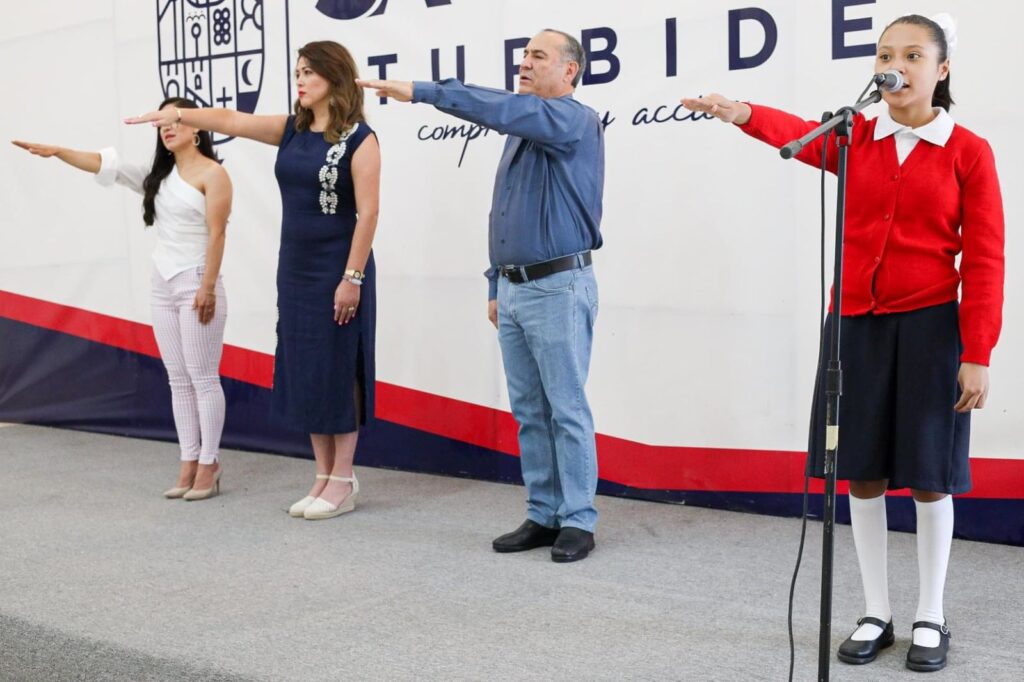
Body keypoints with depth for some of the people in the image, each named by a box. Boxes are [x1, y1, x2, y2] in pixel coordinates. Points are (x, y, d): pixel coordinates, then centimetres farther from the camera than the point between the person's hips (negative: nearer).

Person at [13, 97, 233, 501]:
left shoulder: (212, 173, -7)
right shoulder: (159, 174, 15)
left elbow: (216, 234, -13)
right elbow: (105, 165, 11)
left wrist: (208, 288, -19)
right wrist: (56, 151, 0)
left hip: (196, 285, -7)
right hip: (163, 286, 8)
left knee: (202, 378, -4)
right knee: (178, 380, 7)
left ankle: (209, 465, 2)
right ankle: (189, 463, 11)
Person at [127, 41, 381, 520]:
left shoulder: (359, 138, -10)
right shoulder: (292, 131, 9)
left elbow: (367, 213, -15)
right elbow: (231, 120, 5)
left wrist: (352, 277, -19)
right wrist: (177, 114, -8)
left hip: (337, 270, -7)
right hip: (294, 268, 7)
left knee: (336, 371, -1)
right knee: (305, 372, 9)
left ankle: (343, 482, 8)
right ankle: (324, 476, 18)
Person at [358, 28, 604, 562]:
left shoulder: (576, 121, -7)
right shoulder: (522, 133, 19)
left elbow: (505, 109, -26)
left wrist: (423, 92, -26)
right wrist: (496, 289, 19)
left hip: (559, 287, -8)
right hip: (513, 290, 8)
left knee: (566, 410, -4)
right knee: (529, 412, 10)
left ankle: (578, 521, 4)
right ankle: (543, 516, 17)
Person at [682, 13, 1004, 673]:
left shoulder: (968, 152, -3)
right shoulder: (856, 139, 4)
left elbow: (984, 260, -5)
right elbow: (802, 134, -19)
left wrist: (977, 356, -10)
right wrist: (745, 114, -41)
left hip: (928, 326, -3)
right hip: (855, 323, 3)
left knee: (929, 475, 5)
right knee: (863, 471, 8)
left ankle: (932, 618, 22)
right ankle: (877, 613, 23)